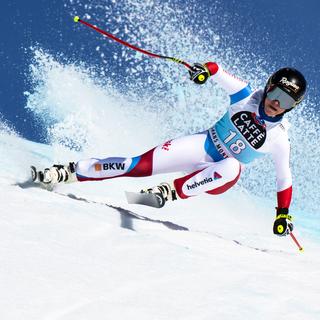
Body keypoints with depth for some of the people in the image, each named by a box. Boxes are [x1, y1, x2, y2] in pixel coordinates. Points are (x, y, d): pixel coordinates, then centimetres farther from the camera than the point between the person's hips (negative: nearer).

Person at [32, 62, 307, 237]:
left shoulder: (278, 139, -9)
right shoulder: (246, 97, -8)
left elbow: (284, 178, 1)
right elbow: (219, 72, -4)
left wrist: (283, 214, -5)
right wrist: (205, 69, -27)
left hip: (219, 178, -1)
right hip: (202, 147, 1)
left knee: (230, 167, -40)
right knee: (143, 164, -19)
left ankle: (172, 191, -32)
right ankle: (73, 172, -10)